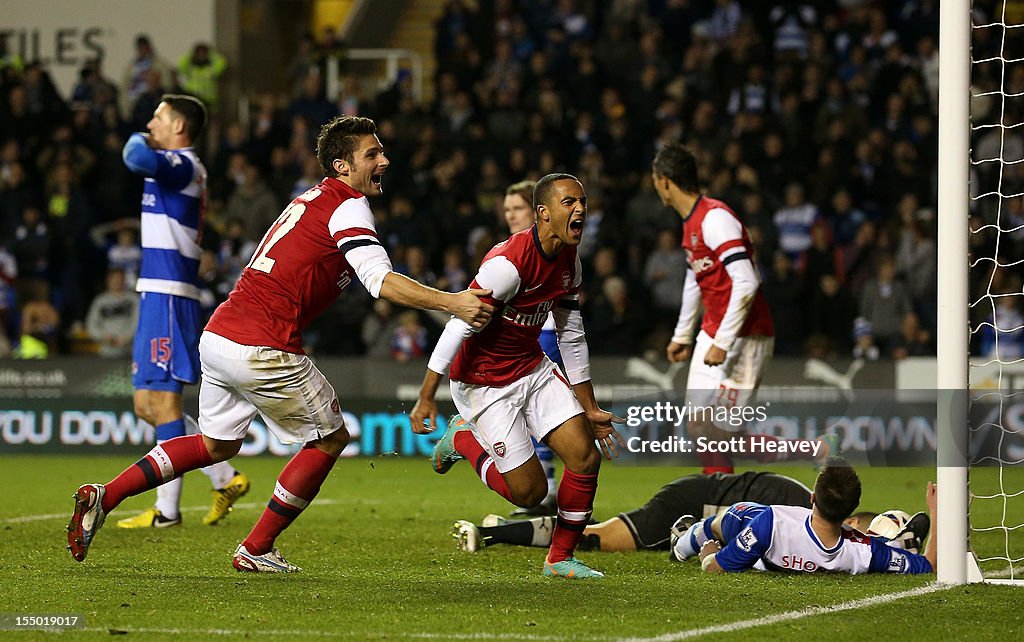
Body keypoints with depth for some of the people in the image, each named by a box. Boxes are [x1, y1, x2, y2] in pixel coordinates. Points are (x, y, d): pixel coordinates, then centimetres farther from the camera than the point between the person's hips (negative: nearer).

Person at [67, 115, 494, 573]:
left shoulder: (312, 199, 20)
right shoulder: (347, 205, -8)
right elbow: (381, 281, -21)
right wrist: (452, 302, -24)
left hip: (218, 334, 9)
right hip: (261, 347, -9)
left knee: (217, 444, 25)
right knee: (330, 437, 9)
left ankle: (104, 496, 15)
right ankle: (256, 549, 12)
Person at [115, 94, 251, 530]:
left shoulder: (181, 165, -12)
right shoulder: (181, 168, 21)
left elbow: (138, 159, -30)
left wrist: (138, 141, -11)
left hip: (168, 297, -10)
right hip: (157, 296, 10)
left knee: (162, 399, -8)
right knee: (148, 404, 10)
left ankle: (167, 509, -6)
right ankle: (225, 478, 13)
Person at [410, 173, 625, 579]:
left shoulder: (568, 261, 1)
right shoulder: (509, 262, -26)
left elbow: (572, 338, 12)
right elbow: (459, 325, -24)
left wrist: (590, 409, 15)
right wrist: (427, 397, -25)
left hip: (533, 370, 8)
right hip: (483, 382, -8)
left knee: (586, 455, -8)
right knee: (530, 491, -7)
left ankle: (561, 558, 9)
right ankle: (462, 439, 19)